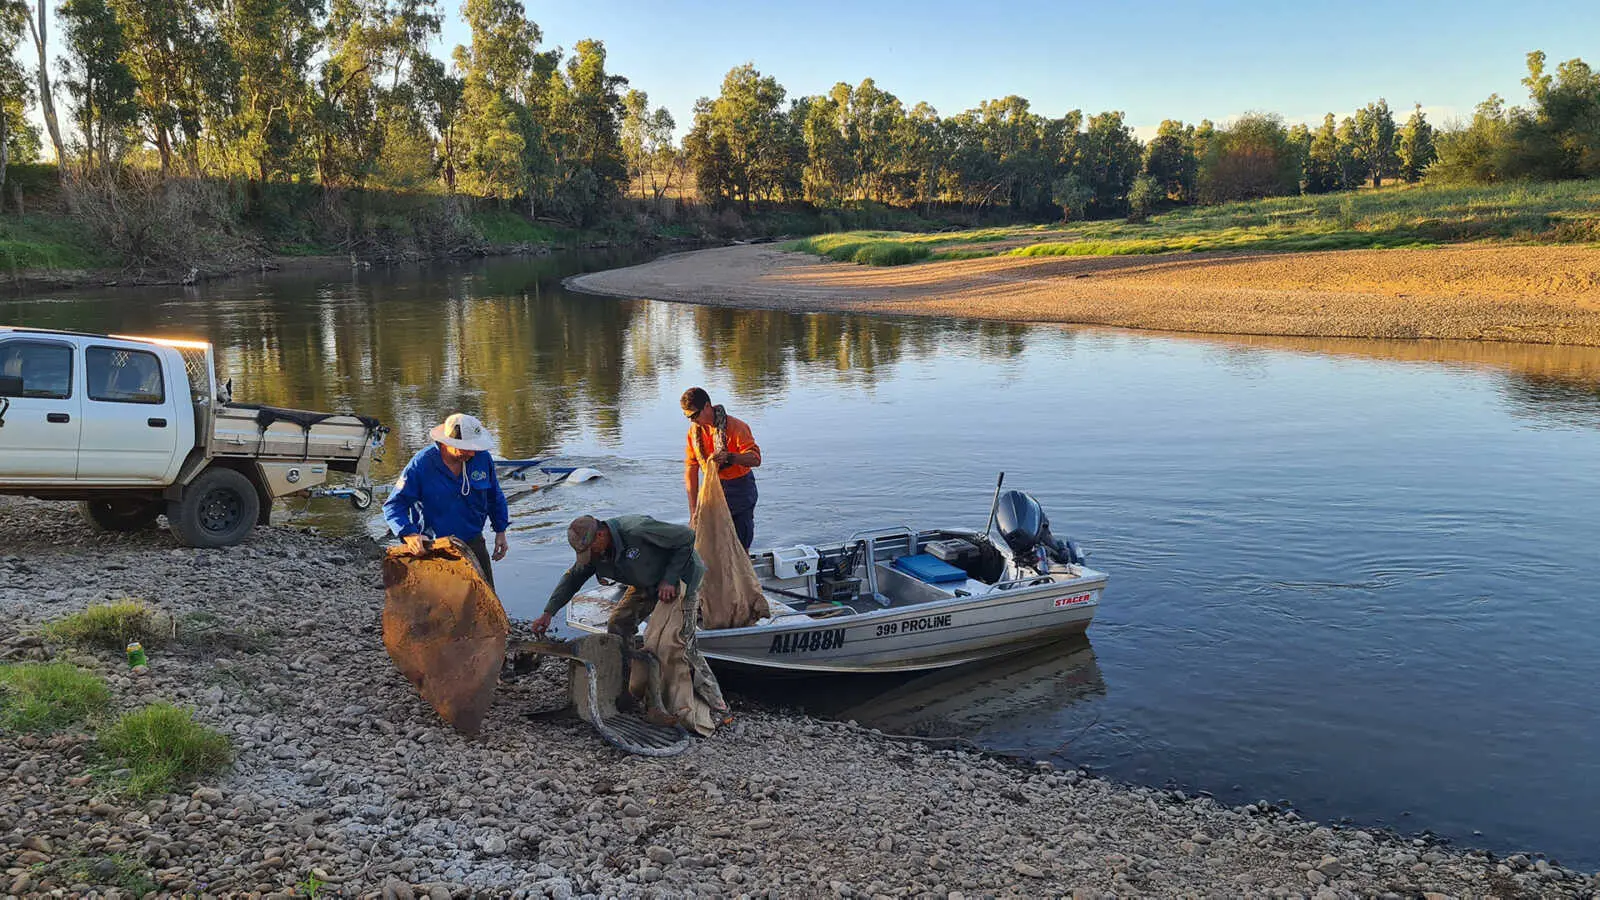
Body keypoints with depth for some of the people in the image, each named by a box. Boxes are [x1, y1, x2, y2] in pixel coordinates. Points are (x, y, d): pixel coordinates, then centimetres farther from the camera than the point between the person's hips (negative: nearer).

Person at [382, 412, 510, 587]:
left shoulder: (482, 458, -7)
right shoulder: (421, 464, -18)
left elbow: (494, 496, 11)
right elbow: (393, 505, -15)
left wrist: (500, 530, 11)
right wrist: (410, 535, -31)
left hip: (473, 543, 4)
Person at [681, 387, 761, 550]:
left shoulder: (736, 426, -18)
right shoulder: (694, 431, -3)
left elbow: (755, 459, -24)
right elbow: (690, 470, -4)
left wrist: (729, 457, -44)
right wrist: (694, 510, -10)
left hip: (739, 489, -5)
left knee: (740, 543, -1)